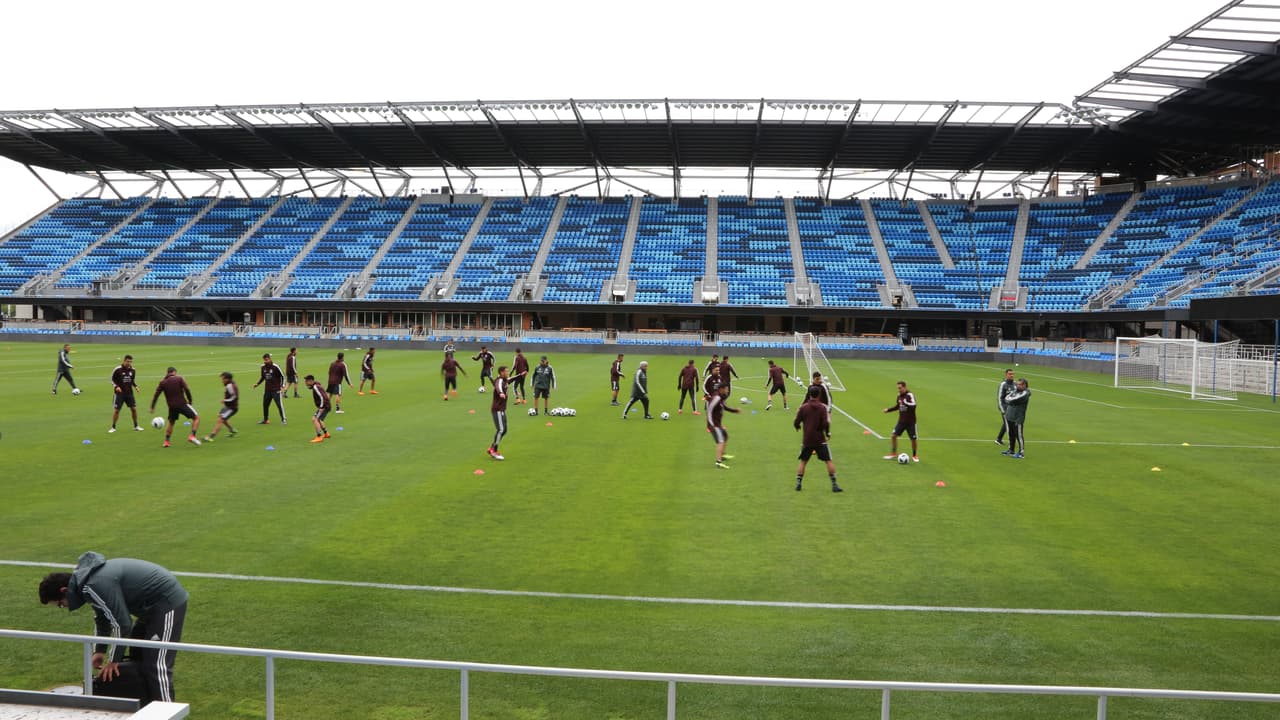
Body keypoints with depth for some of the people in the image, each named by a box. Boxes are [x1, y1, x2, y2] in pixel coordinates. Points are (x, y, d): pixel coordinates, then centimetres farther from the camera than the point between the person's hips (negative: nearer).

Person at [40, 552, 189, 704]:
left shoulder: (95, 586, -24)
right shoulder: (84, 577, 8)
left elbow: (122, 624, -20)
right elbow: (101, 618, 23)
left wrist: (114, 660, -6)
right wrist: (99, 651, 21)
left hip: (168, 601, -11)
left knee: (157, 666, -12)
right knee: (138, 659, 18)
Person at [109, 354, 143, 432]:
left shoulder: (132, 370, 3)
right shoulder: (117, 369, -10)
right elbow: (112, 380, -2)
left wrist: (135, 386, -1)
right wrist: (116, 387, -19)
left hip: (129, 393, 4)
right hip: (120, 393, -4)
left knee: (134, 408, 1)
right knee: (117, 410, -3)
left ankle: (136, 426, 15)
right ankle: (113, 427, 10)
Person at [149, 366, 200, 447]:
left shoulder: (162, 382, 7)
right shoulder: (179, 378, -3)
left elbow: (156, 395, 5)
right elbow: (187, 390, -11)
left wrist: (152, 407, 11)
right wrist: (190, 401, -1)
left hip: (172, 406, 4)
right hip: (182, 404, -4)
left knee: (171, 422, 25)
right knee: (196, 417, 5)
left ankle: (166, 441, 23)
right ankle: (192, 436, -10)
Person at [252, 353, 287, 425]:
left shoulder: (275, 367, -11)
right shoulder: (263, 367, 4)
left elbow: (282, 376, -4)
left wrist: (282, 385, -11)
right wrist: (257, 384, 7)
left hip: (276, 389, -6)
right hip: (267, 389, 6)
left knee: (279, 404, -7)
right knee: (265, 404, 7)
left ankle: (283, 420, -1)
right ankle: (265, 420, 18)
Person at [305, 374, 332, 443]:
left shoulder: (315, 387, -17)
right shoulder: (316, 386, 14)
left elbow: (322, 397, -25)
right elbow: (326, 395, 23)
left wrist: (321, 408, -23)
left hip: (324, 407, -11)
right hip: (326, 406, 11)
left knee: (314, 419, -19)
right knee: (318, 419, 27)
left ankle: (319, 437, -23)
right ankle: (326, 433, 40)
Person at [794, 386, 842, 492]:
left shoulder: (803, 407, -2)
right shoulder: (822, 407, -5)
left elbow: (796, 422, 0)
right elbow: (826, 423, -13)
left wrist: (798, 426, 23)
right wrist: (828, 433, 4)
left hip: (807, 439, 2)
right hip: (820, 439, -2)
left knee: (803, 461, 14)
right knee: (828, 461, 4)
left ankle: (798, 483, 9)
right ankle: (834, 485, 1)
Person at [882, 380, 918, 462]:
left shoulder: (910, 395, -16)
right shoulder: (899, 395, 4)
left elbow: (913, 406, -31)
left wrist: (904, 402, -35)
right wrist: (888, 409, 11)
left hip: (910, 422, -5)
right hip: (901, 421, 5)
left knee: (913, 439, 2)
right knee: (894, 435, -2)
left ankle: (914, 455, 22)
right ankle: (893, 453, 11)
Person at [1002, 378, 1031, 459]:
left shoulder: (1025, 393, -13)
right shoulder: (1015, 390, 13)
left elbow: (1015, 400, -21)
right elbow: (1007, 398, 14)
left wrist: (1008, 399, -2)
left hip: (1018, 418, -8)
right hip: (1009, 417, 8)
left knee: (1019, 435, -3)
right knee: (1011, 434, 16)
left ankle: (1021, 452, 4)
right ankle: (1011, 450, 28)